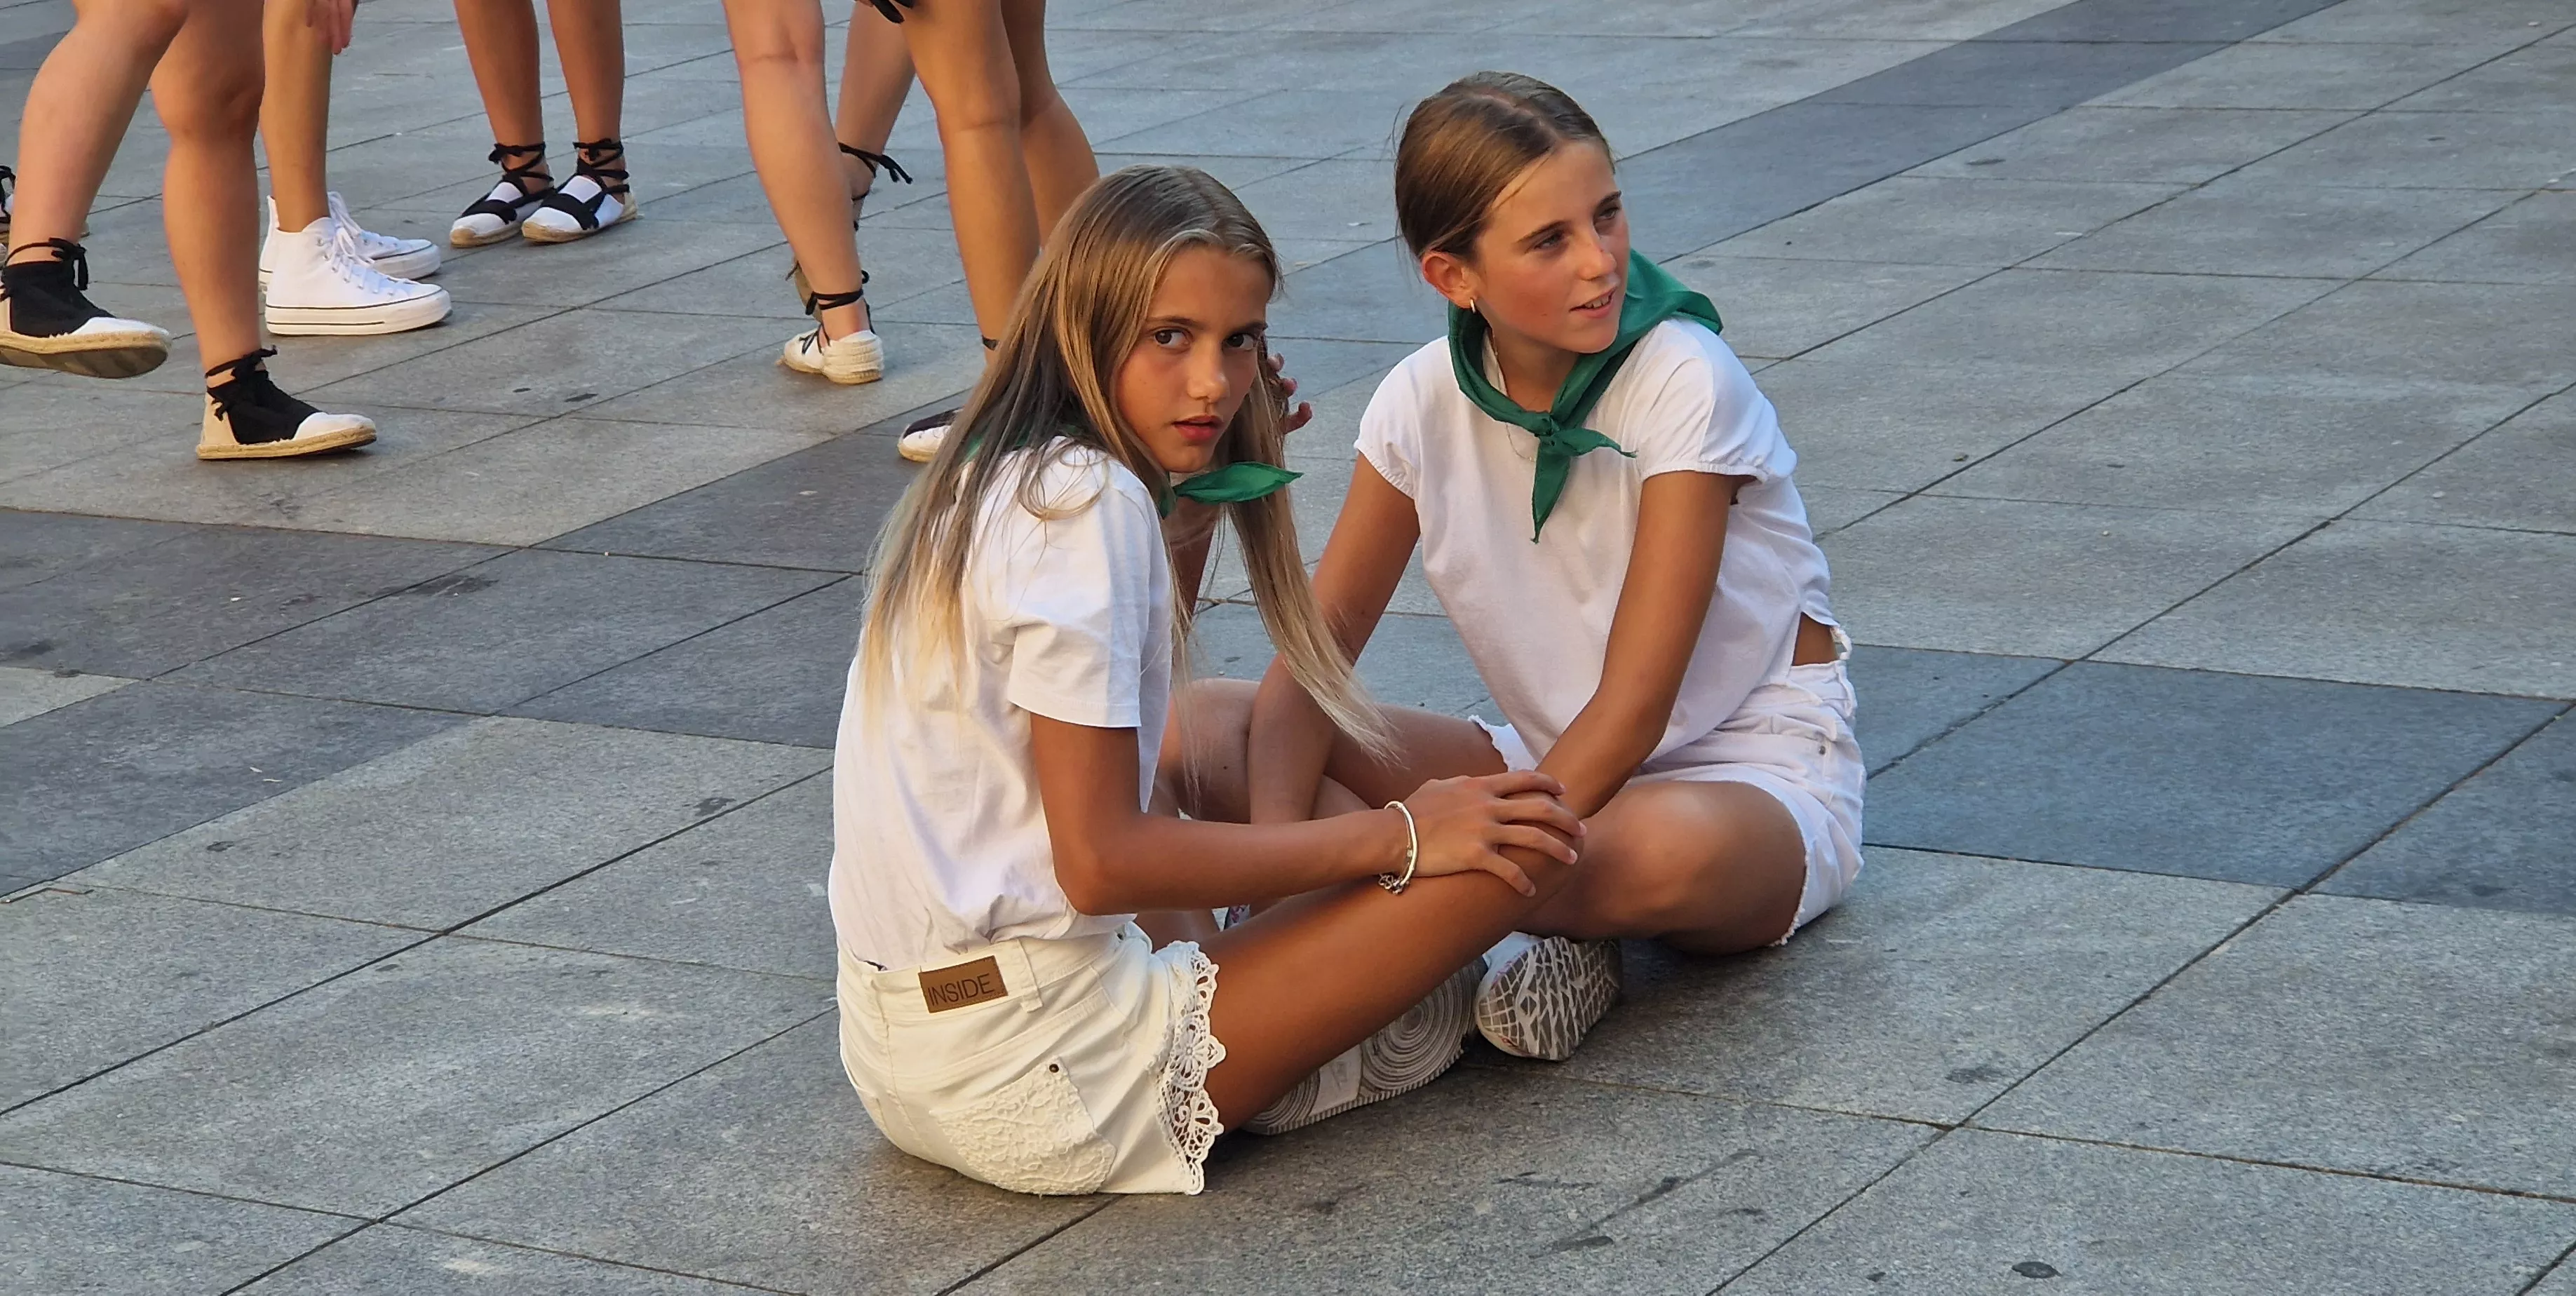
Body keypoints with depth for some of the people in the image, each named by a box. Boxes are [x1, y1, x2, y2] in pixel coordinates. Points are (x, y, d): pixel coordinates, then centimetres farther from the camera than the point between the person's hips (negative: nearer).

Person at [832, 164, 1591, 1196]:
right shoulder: (1088, 503, -17)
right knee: (1511, 854, -9)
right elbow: (1102, 861, -20)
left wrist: (1192, 499, 17)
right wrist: (1397, 837, -12)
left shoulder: (994, 482, 11)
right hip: (1032, 1086, -10)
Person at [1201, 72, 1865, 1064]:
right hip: (1555, 760, 5)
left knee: (1668, 847, -44)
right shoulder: (1426, 403, -7)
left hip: (1758, 779, -5)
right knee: (1206, 730, -13)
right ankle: (1545, 935, -20)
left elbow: (1633, 709, -22)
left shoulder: (1683, 384, -20)